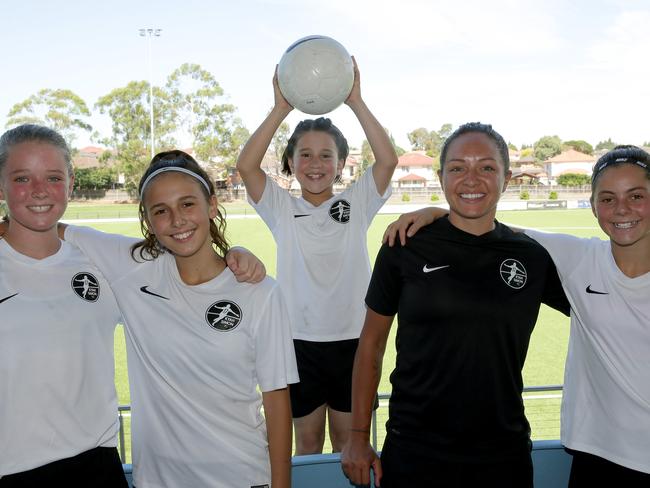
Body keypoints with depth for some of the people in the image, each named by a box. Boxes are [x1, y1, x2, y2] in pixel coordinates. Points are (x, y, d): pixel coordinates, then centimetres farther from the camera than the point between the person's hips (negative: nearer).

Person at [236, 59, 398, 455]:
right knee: (308, 440, 15)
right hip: (300, 340, 0)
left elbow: (388, 160, -15)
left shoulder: (356, 203, 0)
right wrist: (281, 109, -21)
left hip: (352, 338, 0)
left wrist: (356, 101, -19)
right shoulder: (282, 208, -1)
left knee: (348, 439, 15)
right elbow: (246, 166, -16)